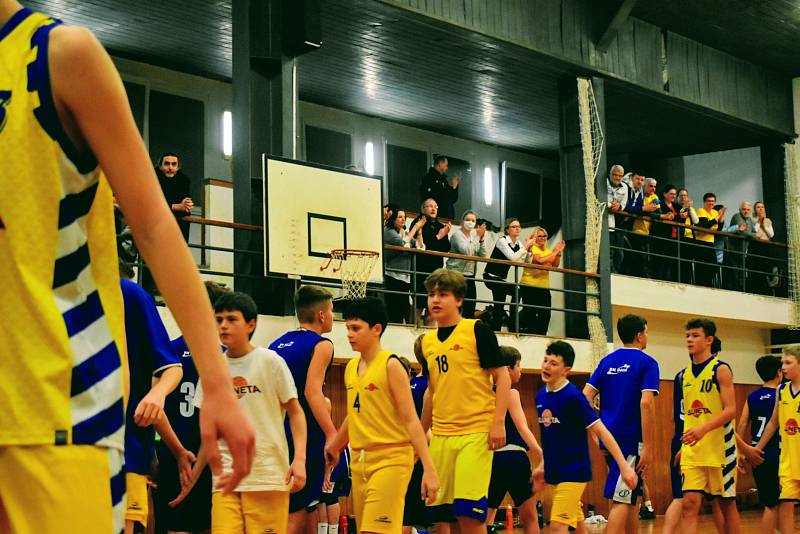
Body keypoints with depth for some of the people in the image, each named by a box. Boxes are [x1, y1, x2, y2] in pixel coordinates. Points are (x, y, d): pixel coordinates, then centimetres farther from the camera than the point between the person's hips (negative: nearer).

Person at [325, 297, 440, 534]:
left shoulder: (391, 365, -9)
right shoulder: (350, 368, 11)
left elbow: (411, 420, -12)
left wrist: (429, 469, -18)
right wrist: (333, 447, 35)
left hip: (390, 459, -7)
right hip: (359, 460, 8)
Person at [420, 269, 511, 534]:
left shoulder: (477, 330, -4)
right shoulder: (428, 342, 12)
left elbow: (502, 376, -6)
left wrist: (498, 422, -15)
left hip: (476, 432, -6)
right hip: (440, 436, 6)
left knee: (468, 510, -13)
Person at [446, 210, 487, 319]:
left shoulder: (474, 236, 13)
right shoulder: (457, 235, -6)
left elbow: (482, 255, 6)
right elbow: (466, 251, -21)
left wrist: (481, 239, -5)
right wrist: (477, 237, -16)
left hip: (470, 275, 7)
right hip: (457, 273, -7)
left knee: (470, 305, 4)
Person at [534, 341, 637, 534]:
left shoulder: (573, 396, -16)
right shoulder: (540, 396, 5)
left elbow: (601, 431, -17)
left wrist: (624, 466, -21)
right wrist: (544, 466, 22)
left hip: (573, 472, -7)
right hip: (554, 473, 7)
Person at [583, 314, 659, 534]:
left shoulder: (607, 361, 13)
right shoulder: (647, 363, -5)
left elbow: (586, 397, 7)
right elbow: (646, 403, -17)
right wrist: (649, 448, -18)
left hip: (609, 438, 7)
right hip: (631, 439, -7)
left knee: (631, 496, 19)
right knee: (622, 501, -8)